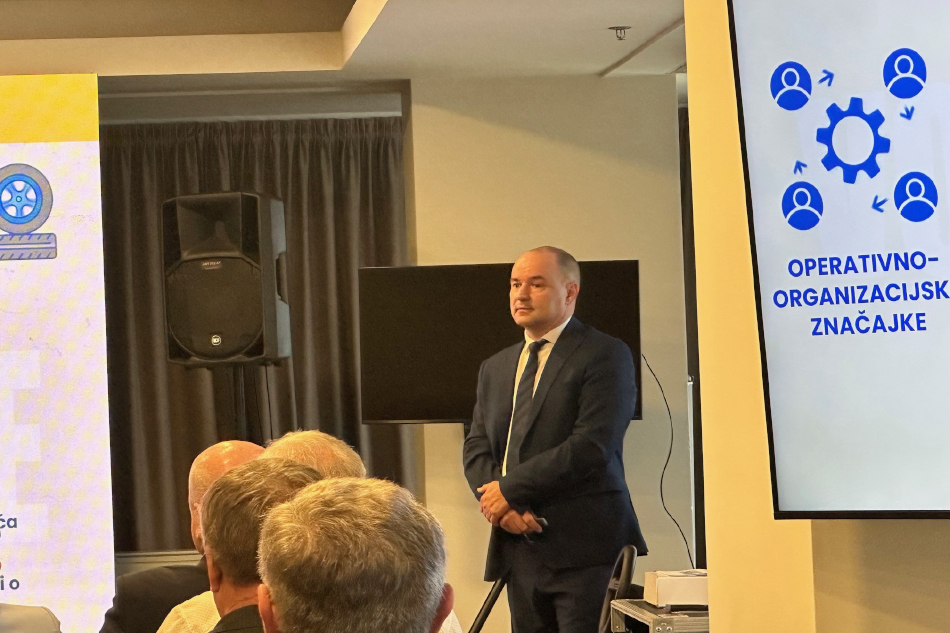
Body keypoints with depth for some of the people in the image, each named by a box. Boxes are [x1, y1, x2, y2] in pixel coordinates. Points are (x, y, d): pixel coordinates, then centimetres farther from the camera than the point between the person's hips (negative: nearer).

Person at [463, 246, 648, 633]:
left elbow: (592, 447, -13)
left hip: (583, 548, -6)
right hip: (520, 550, 6)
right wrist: (496, 503, -7)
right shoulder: (495, 368, 20)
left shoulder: (605, 355, -2)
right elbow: (476, 448, 14)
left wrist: (509, 490, -11)